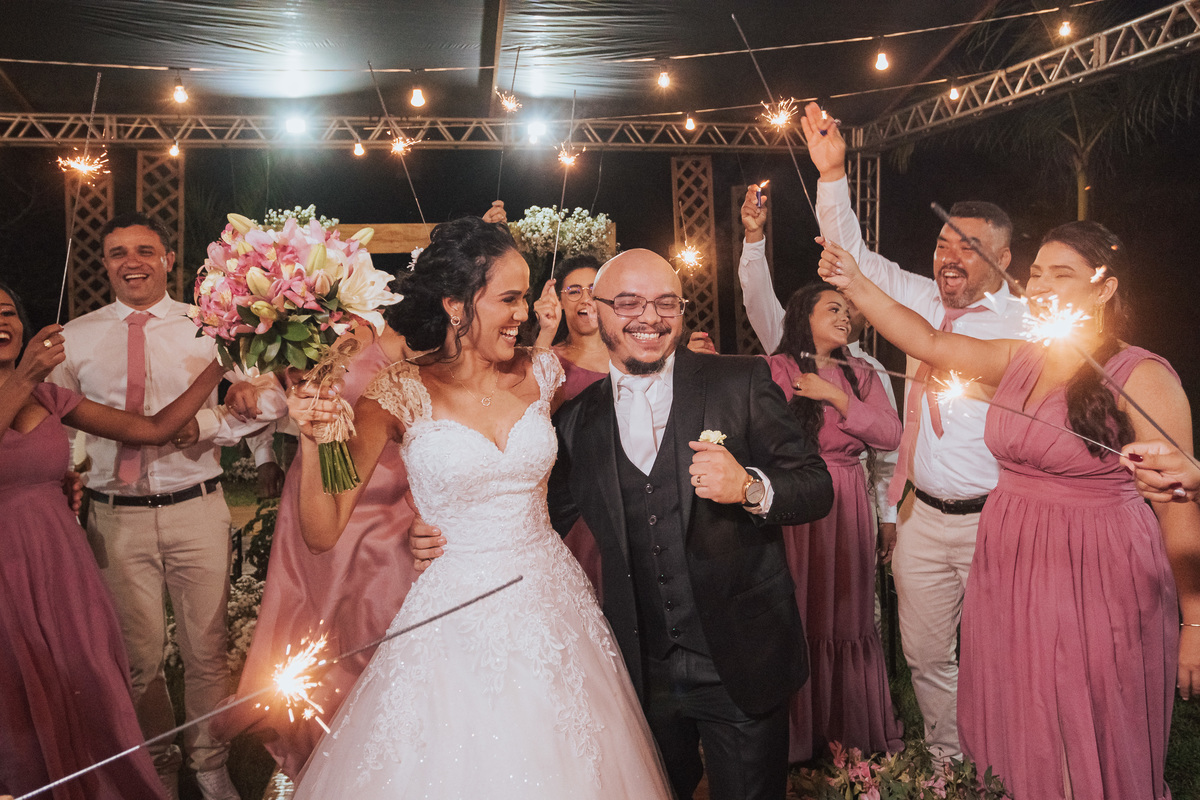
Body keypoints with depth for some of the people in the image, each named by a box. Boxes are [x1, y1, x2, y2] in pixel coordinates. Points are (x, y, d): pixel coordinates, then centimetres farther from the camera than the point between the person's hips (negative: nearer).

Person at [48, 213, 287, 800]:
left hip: (196, 511, -1)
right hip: (115, 517, 1)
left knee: (206, 650, 8)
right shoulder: (74, 337, 7)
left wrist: (205, 423, -18)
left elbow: (270, 394, -3)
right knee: (140, 656, 13)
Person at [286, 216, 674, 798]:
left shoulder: (541, 374, -1)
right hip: (456, 617, -3)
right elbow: (324, 532, -13)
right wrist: (312, 441, -26)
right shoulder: (402, 395, -11)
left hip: (552, 607, 4)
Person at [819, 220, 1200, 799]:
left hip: (1096, 591, -6)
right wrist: (855, 285, 1)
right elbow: (929, 342, 10)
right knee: (1016, 744, 16)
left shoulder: (1142, 378, -11)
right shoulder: (1020, 361, 7)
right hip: (1009, 583, 6)